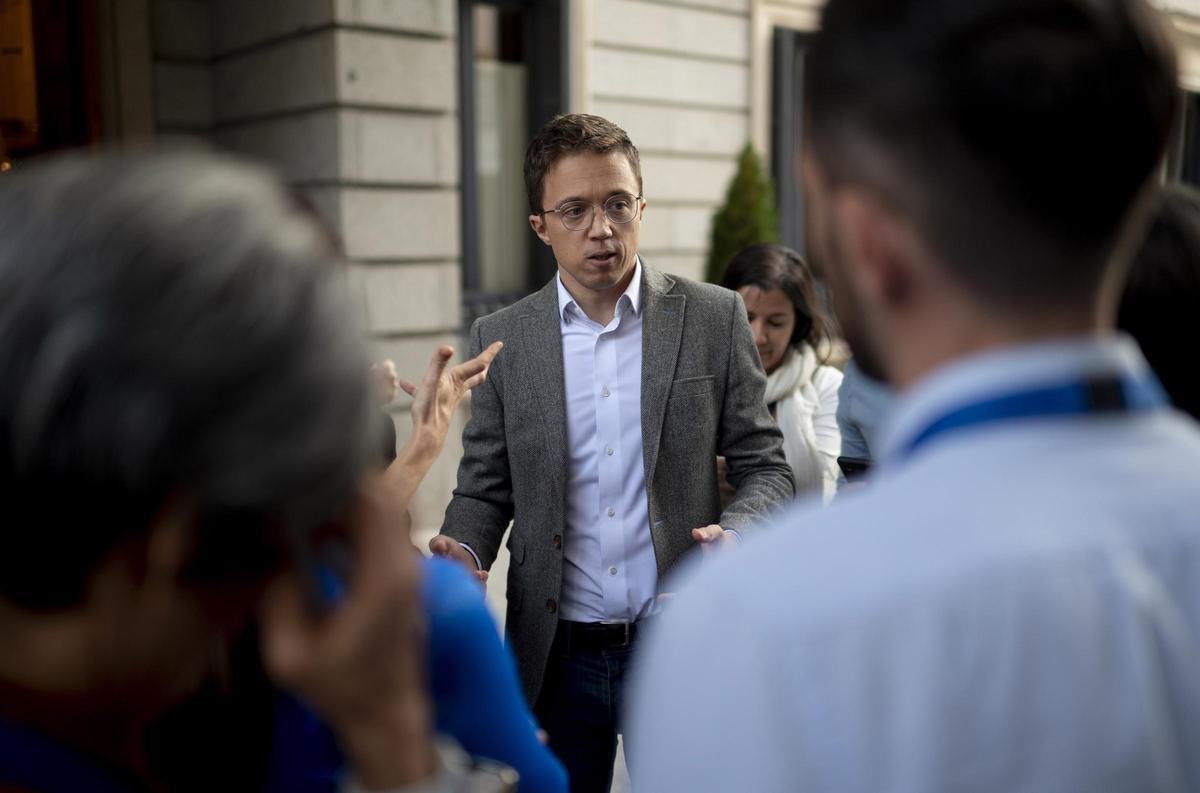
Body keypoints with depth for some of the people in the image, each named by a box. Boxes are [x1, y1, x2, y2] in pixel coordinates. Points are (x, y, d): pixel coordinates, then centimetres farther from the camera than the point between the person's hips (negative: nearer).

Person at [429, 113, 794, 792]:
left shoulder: (715, 319, -2)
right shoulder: (501, 340, 1)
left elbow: (764, 466, 1)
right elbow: (485, 487, 6)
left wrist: (736, 534, -18)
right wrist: (463, 552, -14)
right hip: (557, 654, 1)